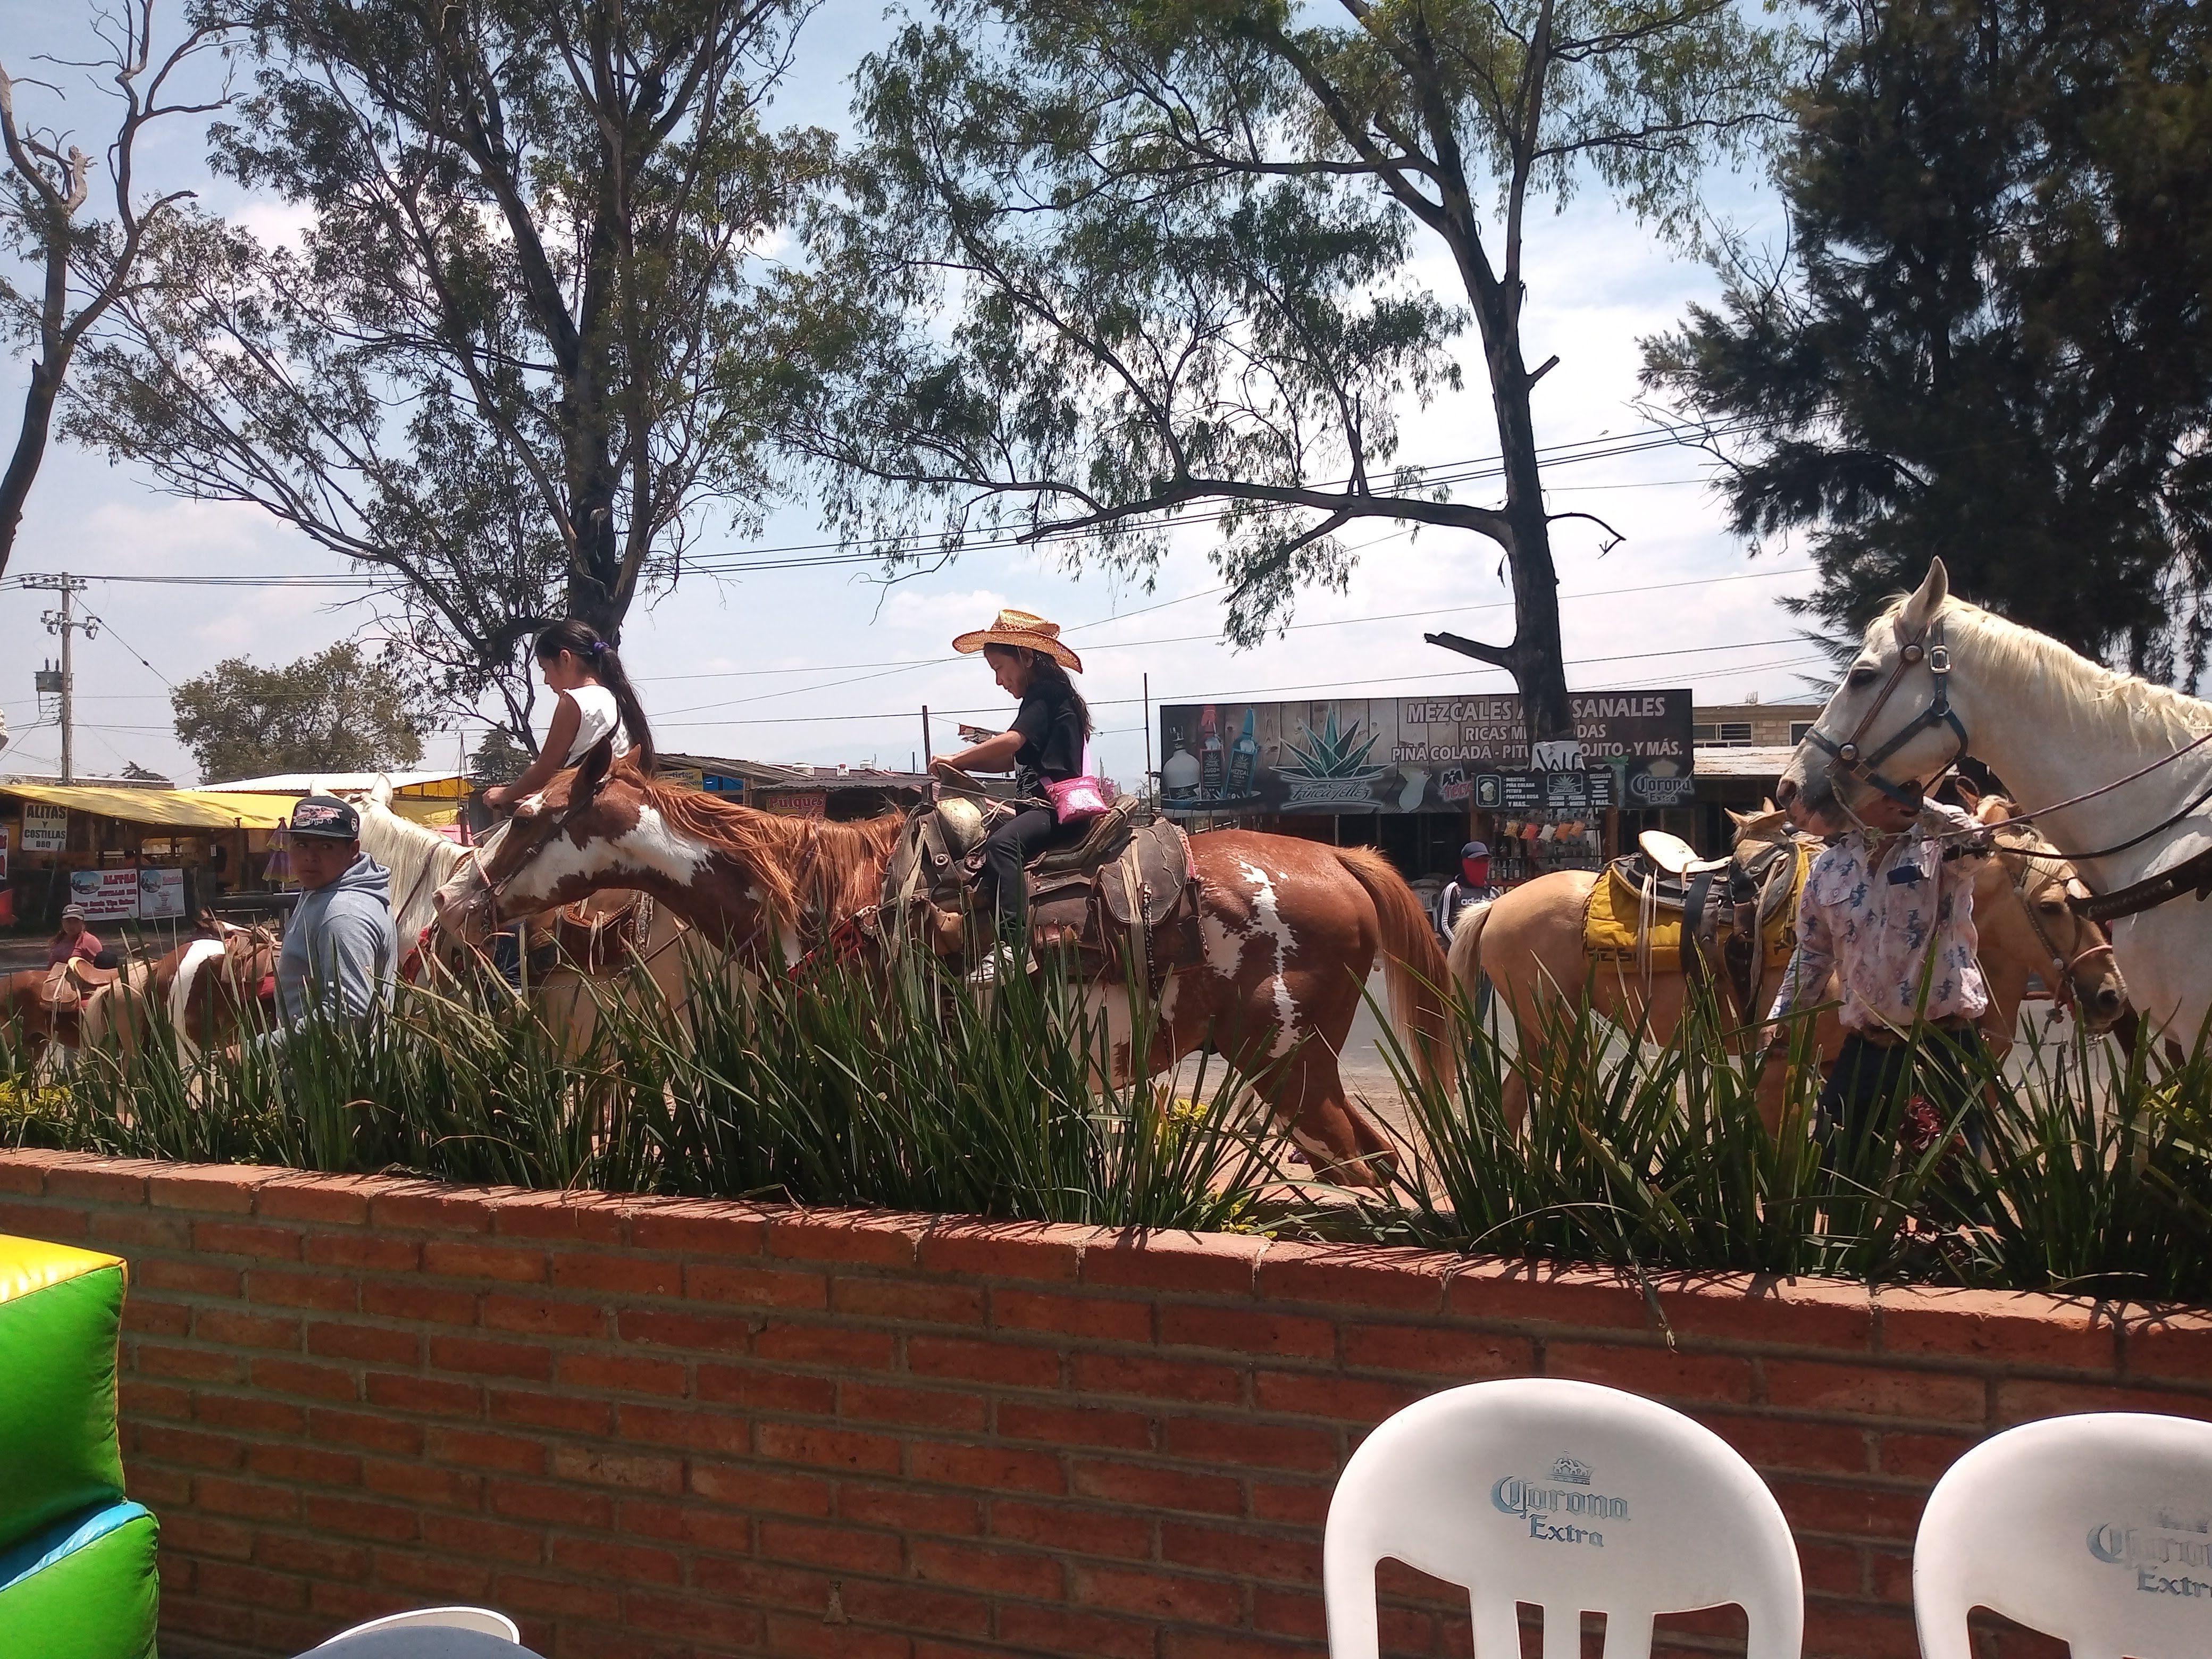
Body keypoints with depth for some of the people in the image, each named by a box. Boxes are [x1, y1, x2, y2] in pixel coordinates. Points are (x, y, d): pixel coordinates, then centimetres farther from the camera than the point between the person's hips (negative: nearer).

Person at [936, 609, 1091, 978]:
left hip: (1055, 806, -12)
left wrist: (956, 759, -15)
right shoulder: (1046, 698, 25)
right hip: (1042, 807, 12)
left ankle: (1011, 944, -44)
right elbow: (1011, 760, 24)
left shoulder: (1044, 694, -7)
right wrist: (966, 763, 10)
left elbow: (1013, 741, -22)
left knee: (1001, 844, -33)